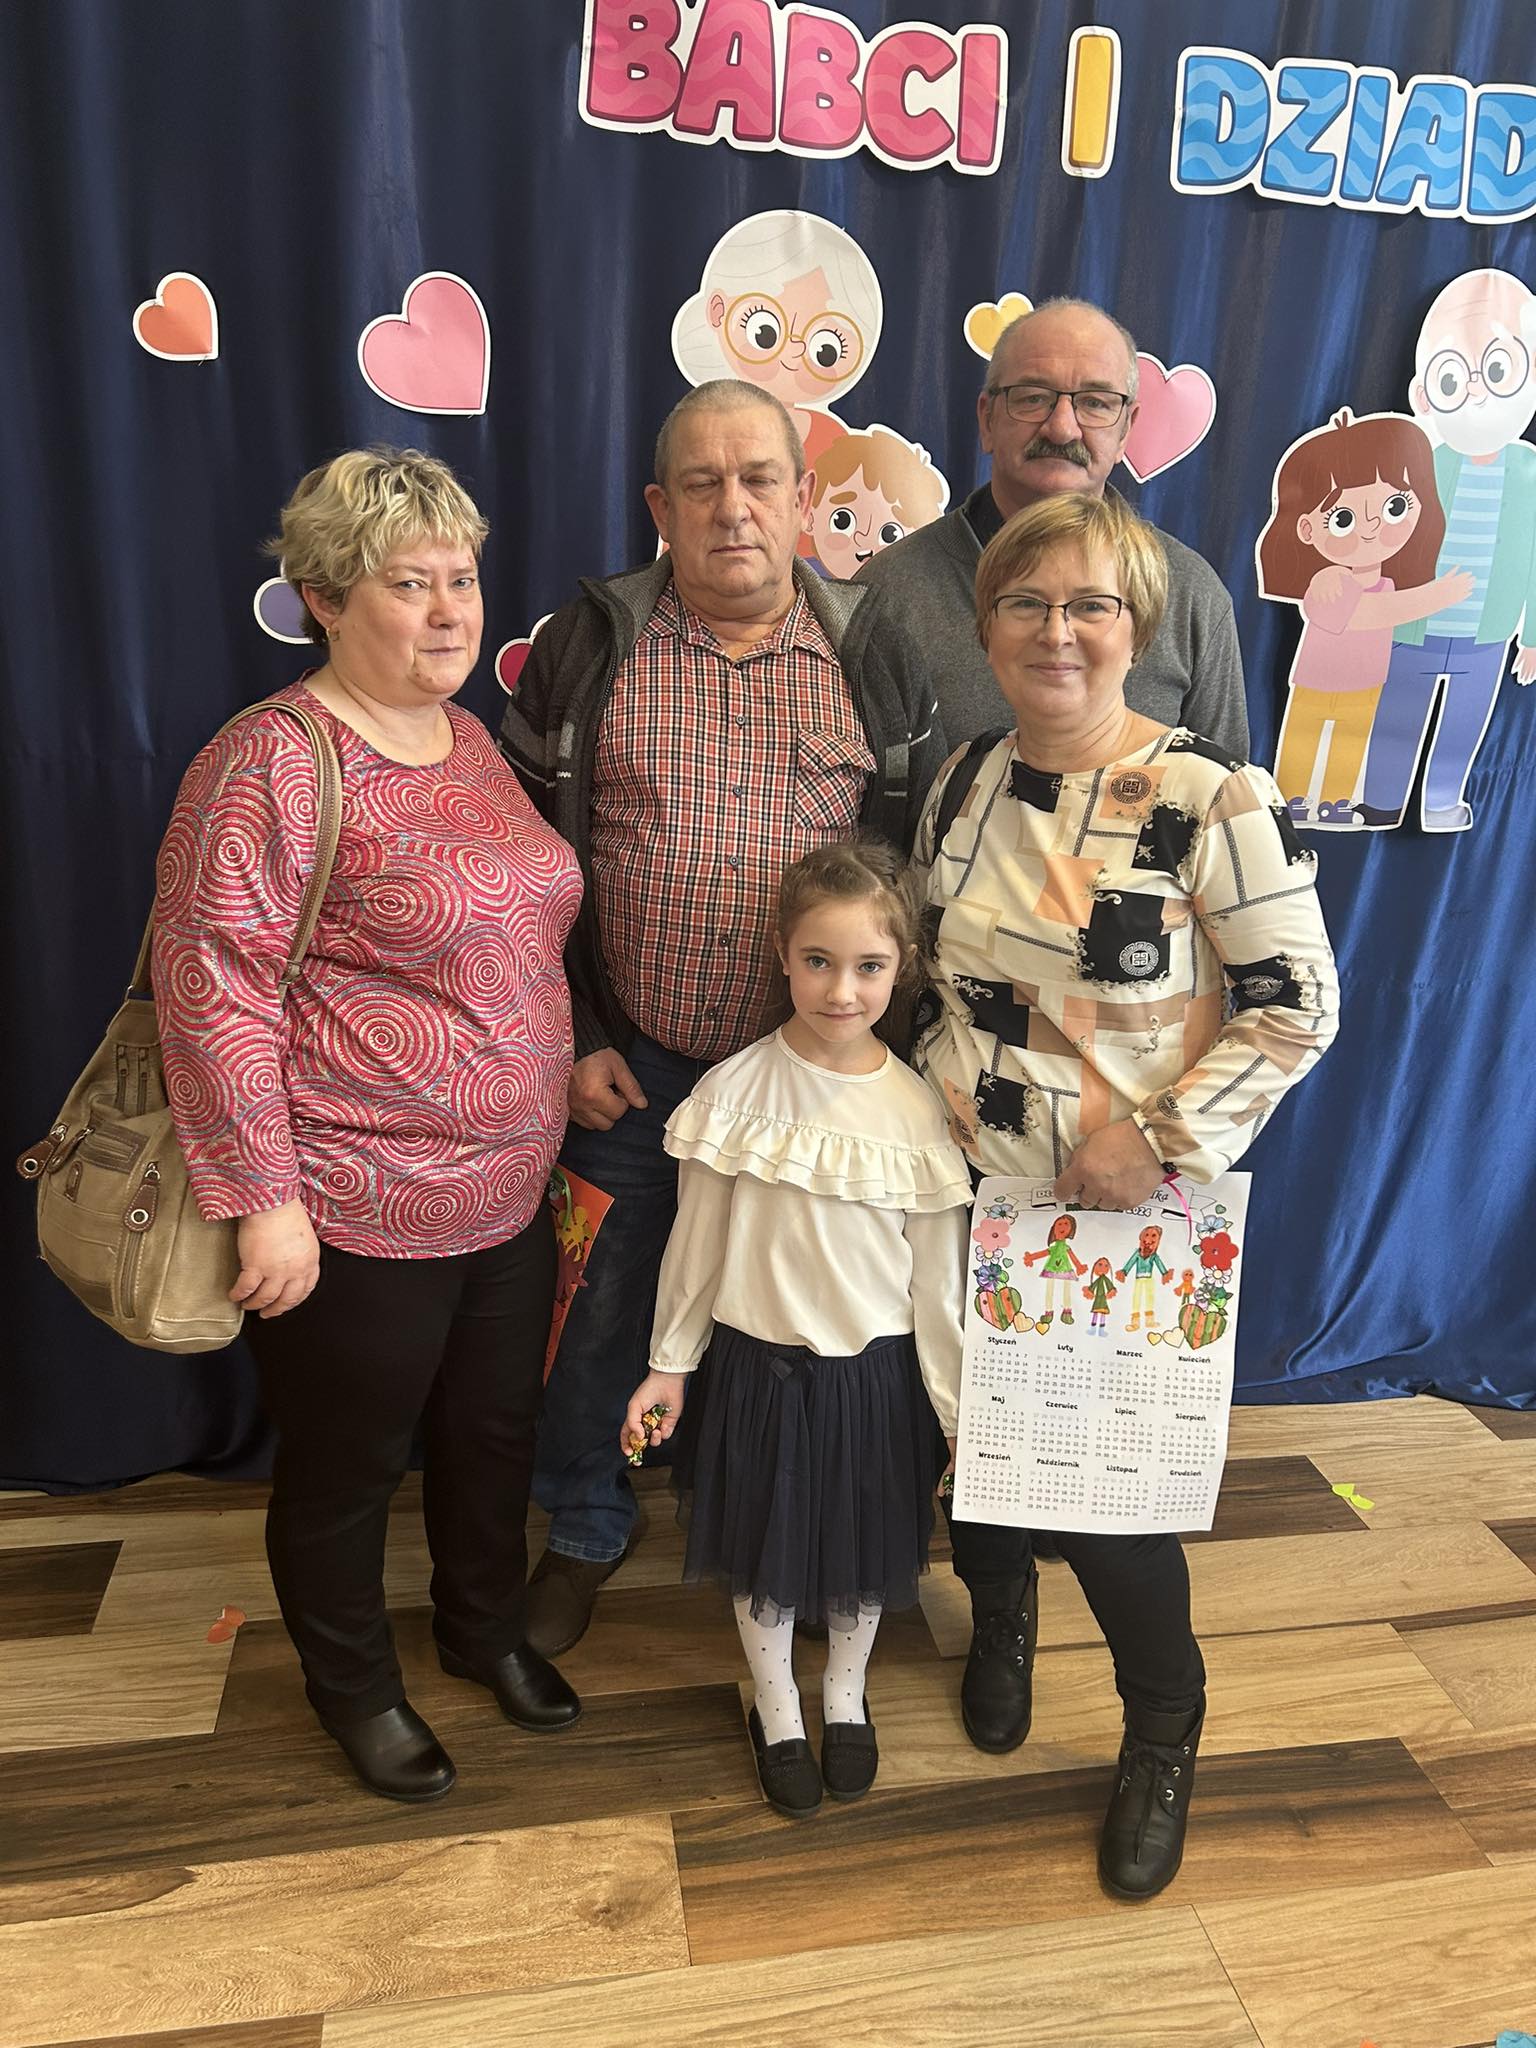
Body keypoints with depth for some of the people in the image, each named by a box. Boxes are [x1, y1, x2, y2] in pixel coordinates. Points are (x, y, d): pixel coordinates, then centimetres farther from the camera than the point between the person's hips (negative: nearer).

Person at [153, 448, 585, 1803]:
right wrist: (266, 1200, -19)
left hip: (509, 1190, 8)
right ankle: (355, 1688, 42)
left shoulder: (471, 739, 8)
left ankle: (485, 1626, 50)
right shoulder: (273, 765, -18)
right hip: (356, 1219, -7)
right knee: (348, 1463, 15)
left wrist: (563, 1076, 18)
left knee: (497, 1427, 23)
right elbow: (215, 991, -20)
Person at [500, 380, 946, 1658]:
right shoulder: (588, 649, -2)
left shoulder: (872, 653, 1)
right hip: (628, 1069, 0)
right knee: (603, 1313, 13)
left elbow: (921, 862, 4)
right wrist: (571, 1039, -4)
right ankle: (586, 1532, 41)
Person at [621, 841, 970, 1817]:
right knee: (765, 1550, 17)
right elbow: (697, 1240, -2)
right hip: (757, 1362, 0)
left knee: (864, 1550, 19)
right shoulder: (735, 1091, -13)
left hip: (874, 1372, 1)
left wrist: (960, 1415, 0)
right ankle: (777, 1710, 44)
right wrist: (669, 1364, 3)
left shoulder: (919, 1111, -11)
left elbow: (936, 1279, -4)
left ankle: (846, 1697, 48)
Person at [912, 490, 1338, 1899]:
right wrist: (937, 1092, 2)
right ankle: (1000, 1615, 52)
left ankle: (1164, 1732, 36)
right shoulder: (963, 786, 2)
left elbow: (1297, 1004, -13)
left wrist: (1161, 1145, -18)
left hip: (1125, 1219, -4)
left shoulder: (1212, 801, -15)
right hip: (963, 1198, 5)